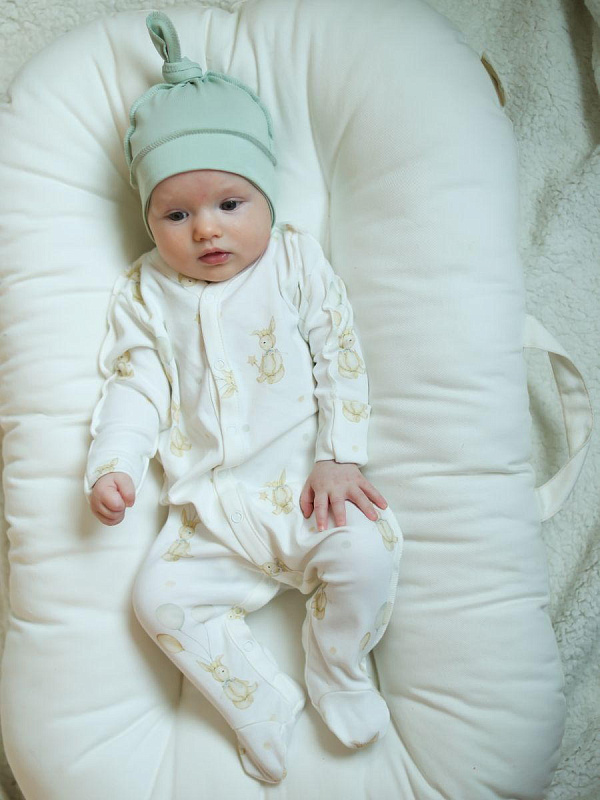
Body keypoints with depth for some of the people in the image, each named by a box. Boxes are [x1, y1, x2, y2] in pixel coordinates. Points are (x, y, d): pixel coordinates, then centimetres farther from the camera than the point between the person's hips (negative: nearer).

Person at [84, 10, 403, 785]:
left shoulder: (297, 261, 3)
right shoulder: (143, 293, 7)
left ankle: (337, 672, 6)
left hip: (303, 486, -1)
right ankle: (262, 701, 6)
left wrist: (339, 457, -10)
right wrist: (111, 464, -13)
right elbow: (135, 387, 4)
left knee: (366, 553, -24)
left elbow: (341, 360, -1)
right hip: (209, 511, 2)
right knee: (161, 596, -14)